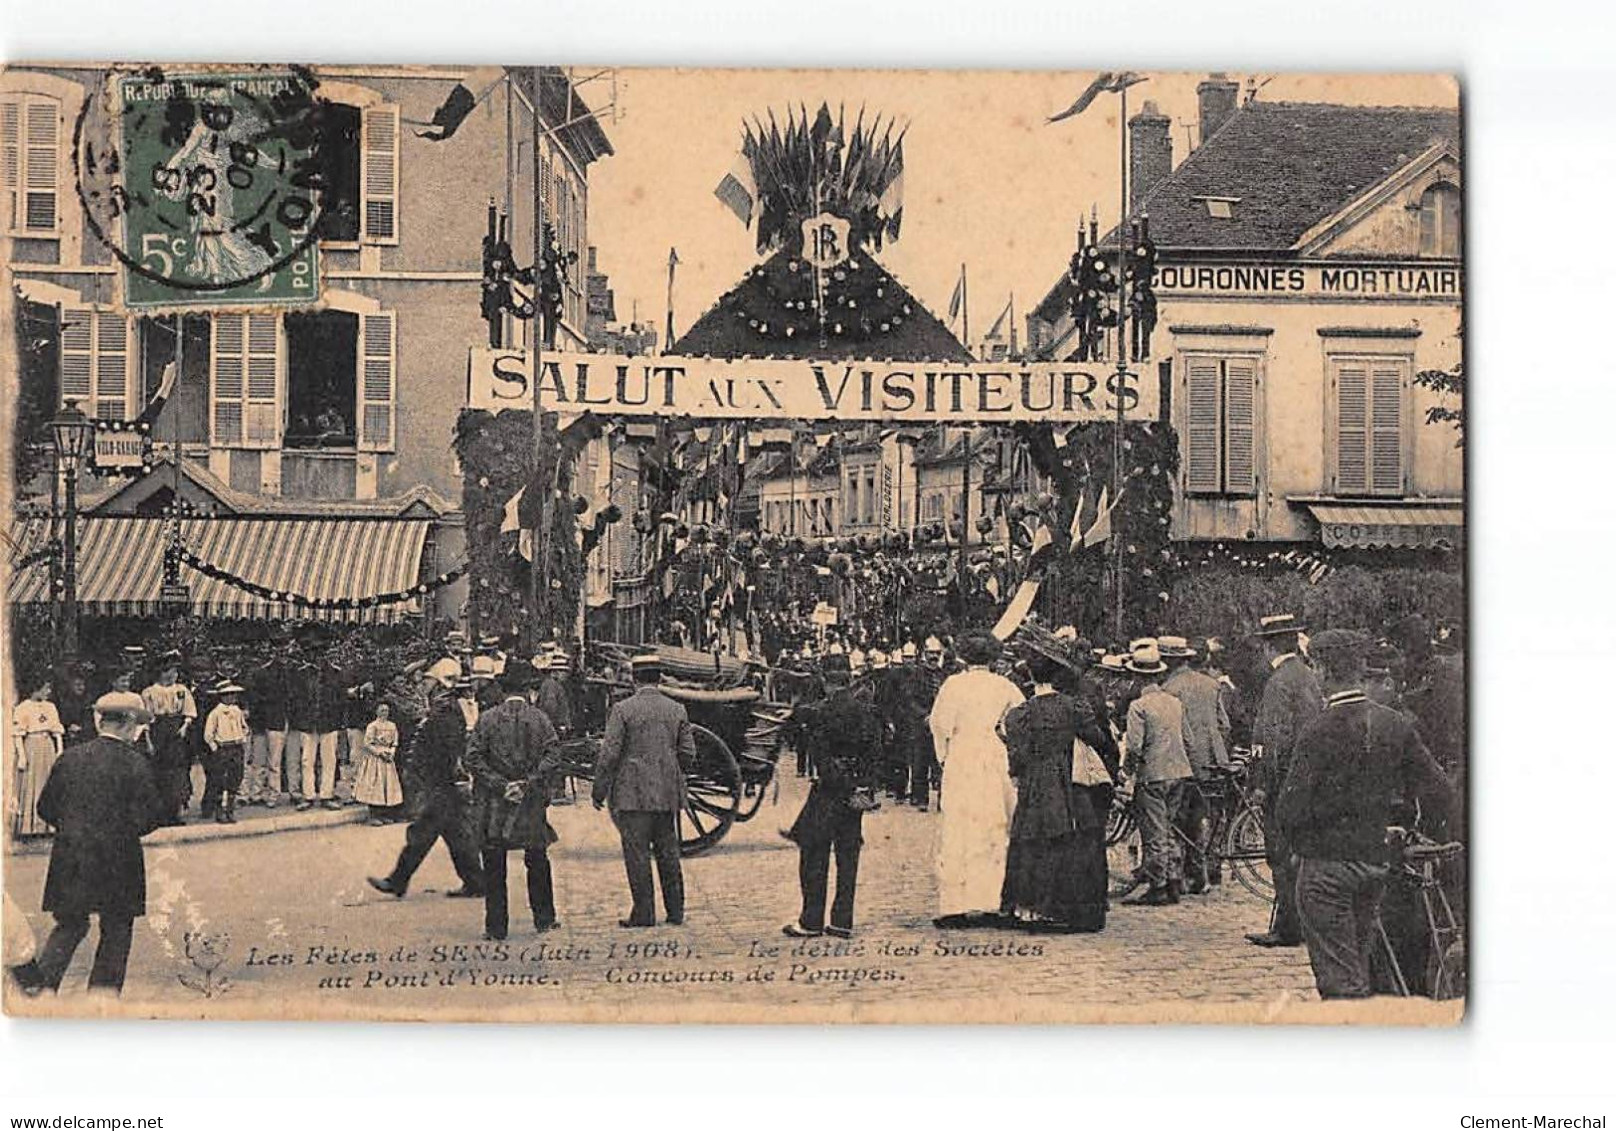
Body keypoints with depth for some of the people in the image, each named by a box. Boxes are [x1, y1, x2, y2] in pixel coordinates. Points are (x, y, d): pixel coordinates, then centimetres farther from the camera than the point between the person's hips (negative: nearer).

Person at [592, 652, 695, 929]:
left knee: (637, 853, 0)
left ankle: (644, 913, 1)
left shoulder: (622, 710, -7)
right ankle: (676, 911, 16)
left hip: (633, 794, -4)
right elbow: (688, 755, 5)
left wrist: (600, 791, -2)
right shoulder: (677, 710, 5)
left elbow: (609, 754, -10)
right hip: (668, 793, 4)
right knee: (668, 852, 12)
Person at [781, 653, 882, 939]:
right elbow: (876, 754, 5)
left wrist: (842, 787, -11)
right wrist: (867, 789, 6)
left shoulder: (819, 714, -12)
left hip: (828, 793, -5)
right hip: (858, 793, 5)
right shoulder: (867, 713, 4)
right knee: (848, 857, 10)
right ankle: (842, 921, 11)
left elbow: (821, 757, -15)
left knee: (815, 856, 4)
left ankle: (812, 921, 6)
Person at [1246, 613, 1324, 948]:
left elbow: (1273, 738, -19)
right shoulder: (1310, 677, 13)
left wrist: (1261, 784, -15)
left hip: (1284, 781, -9)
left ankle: (1287, 928, -2)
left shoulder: (1279, 682, -15)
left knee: (1283, 856, -4)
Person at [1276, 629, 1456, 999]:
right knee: (1359, 965, 22)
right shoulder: (1396, 725, -1)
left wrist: (1300, 845, 4)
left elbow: (1290, 811, -17)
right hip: (1377, 861, 6)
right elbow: (1439, 794, 2)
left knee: (1340, 978, 0)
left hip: (1325, 867, -6)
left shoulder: (1319, 732, -18)